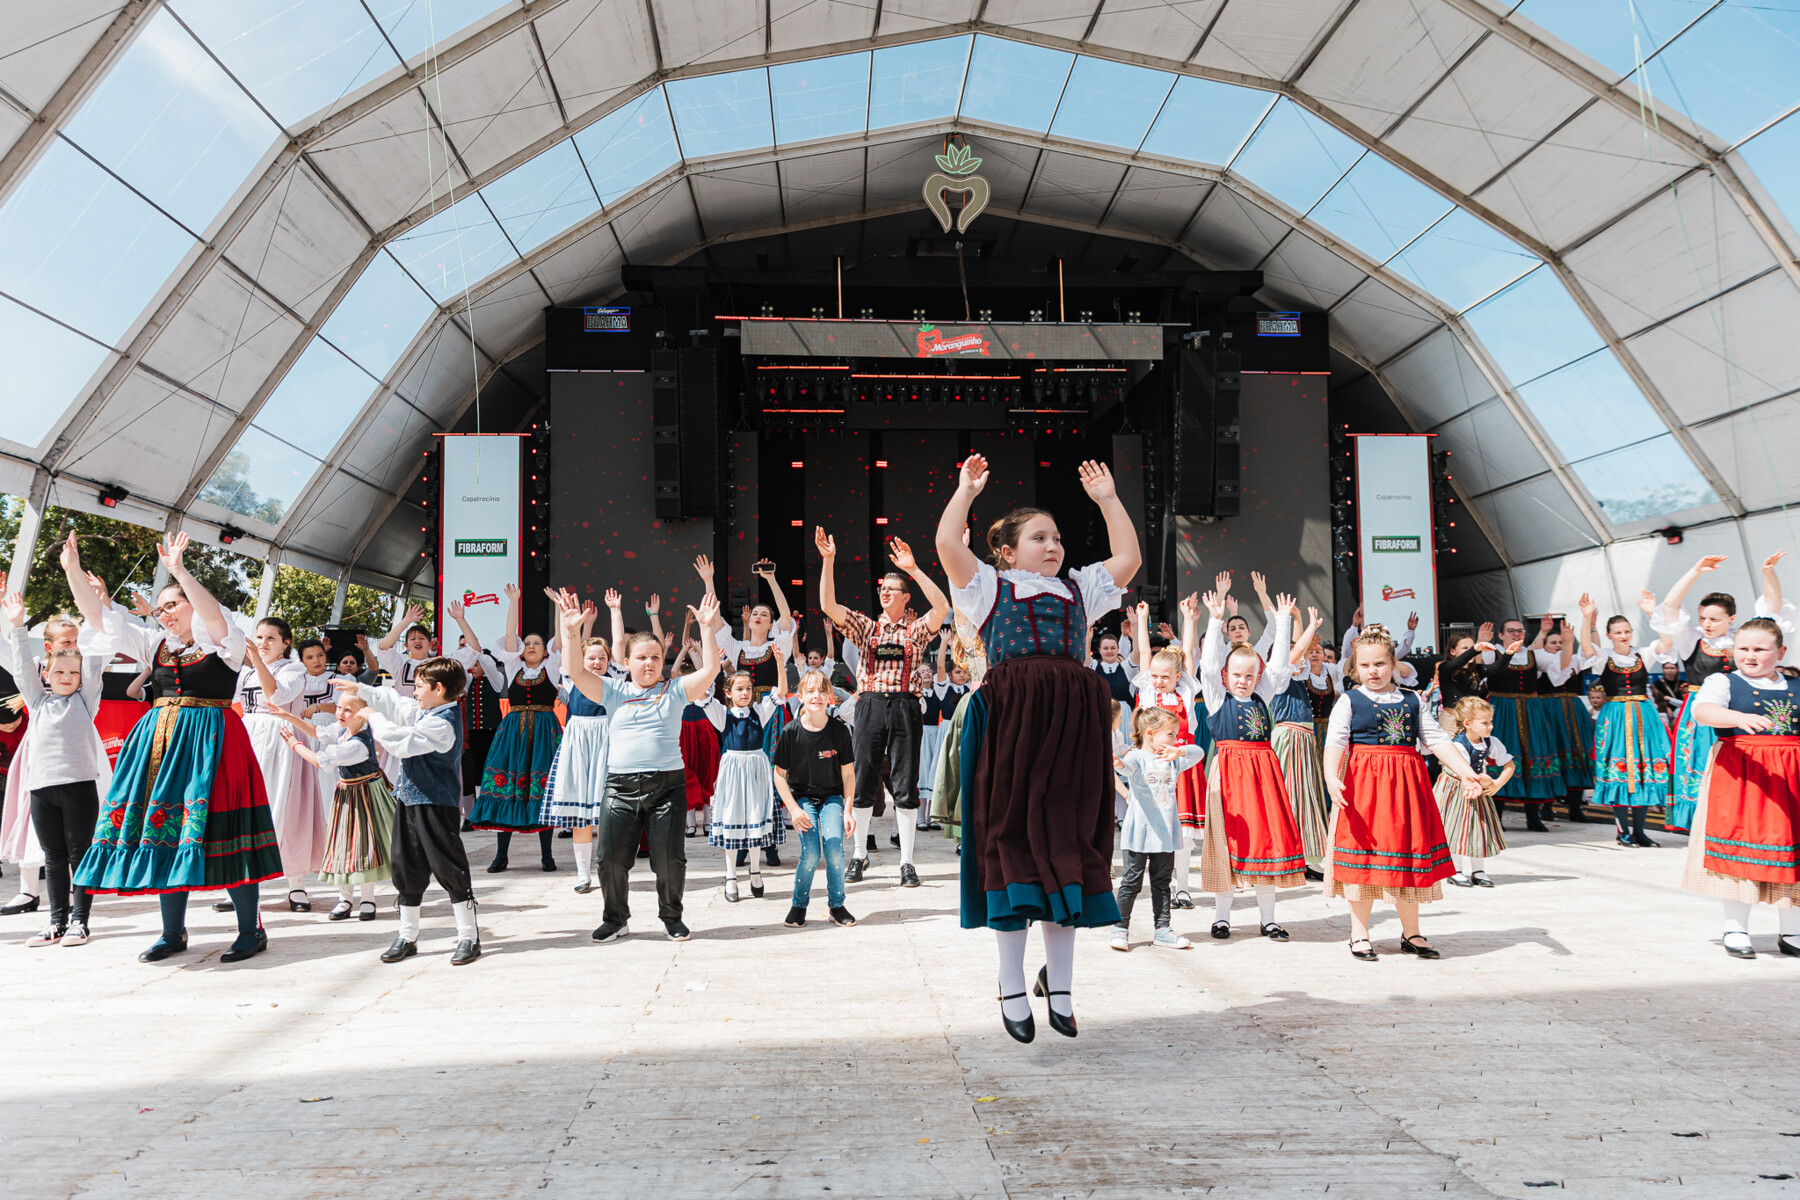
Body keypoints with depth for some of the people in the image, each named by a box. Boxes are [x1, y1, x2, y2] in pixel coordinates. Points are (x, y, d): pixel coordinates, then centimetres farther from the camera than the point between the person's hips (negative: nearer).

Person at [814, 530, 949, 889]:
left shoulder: (916, 631, 9)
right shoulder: (866, 627, 14)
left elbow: (942, 608, -11)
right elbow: (828, 605, 2)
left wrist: (914, 569, -15)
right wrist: (828, 560, -7)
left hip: (904, 705, -2)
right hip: (870, 706, 2)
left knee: (905, 786, 0)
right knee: (863, 782, 4)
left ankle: (907, 862, 7)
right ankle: (860, 854, 17)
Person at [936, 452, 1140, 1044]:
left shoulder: (1079, 588, 25)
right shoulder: (990, 586, 12)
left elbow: (1128, 558, 21)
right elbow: (948, 544, -2)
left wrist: (1107, 500, 24)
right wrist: (966, 488, 7)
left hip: (1074, 720, 4)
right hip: (1012, 715, -4)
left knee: (1068, 841, 4)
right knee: (1011, 836, -4)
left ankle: (1058, 983, 17)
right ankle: (1013, 988, 5)